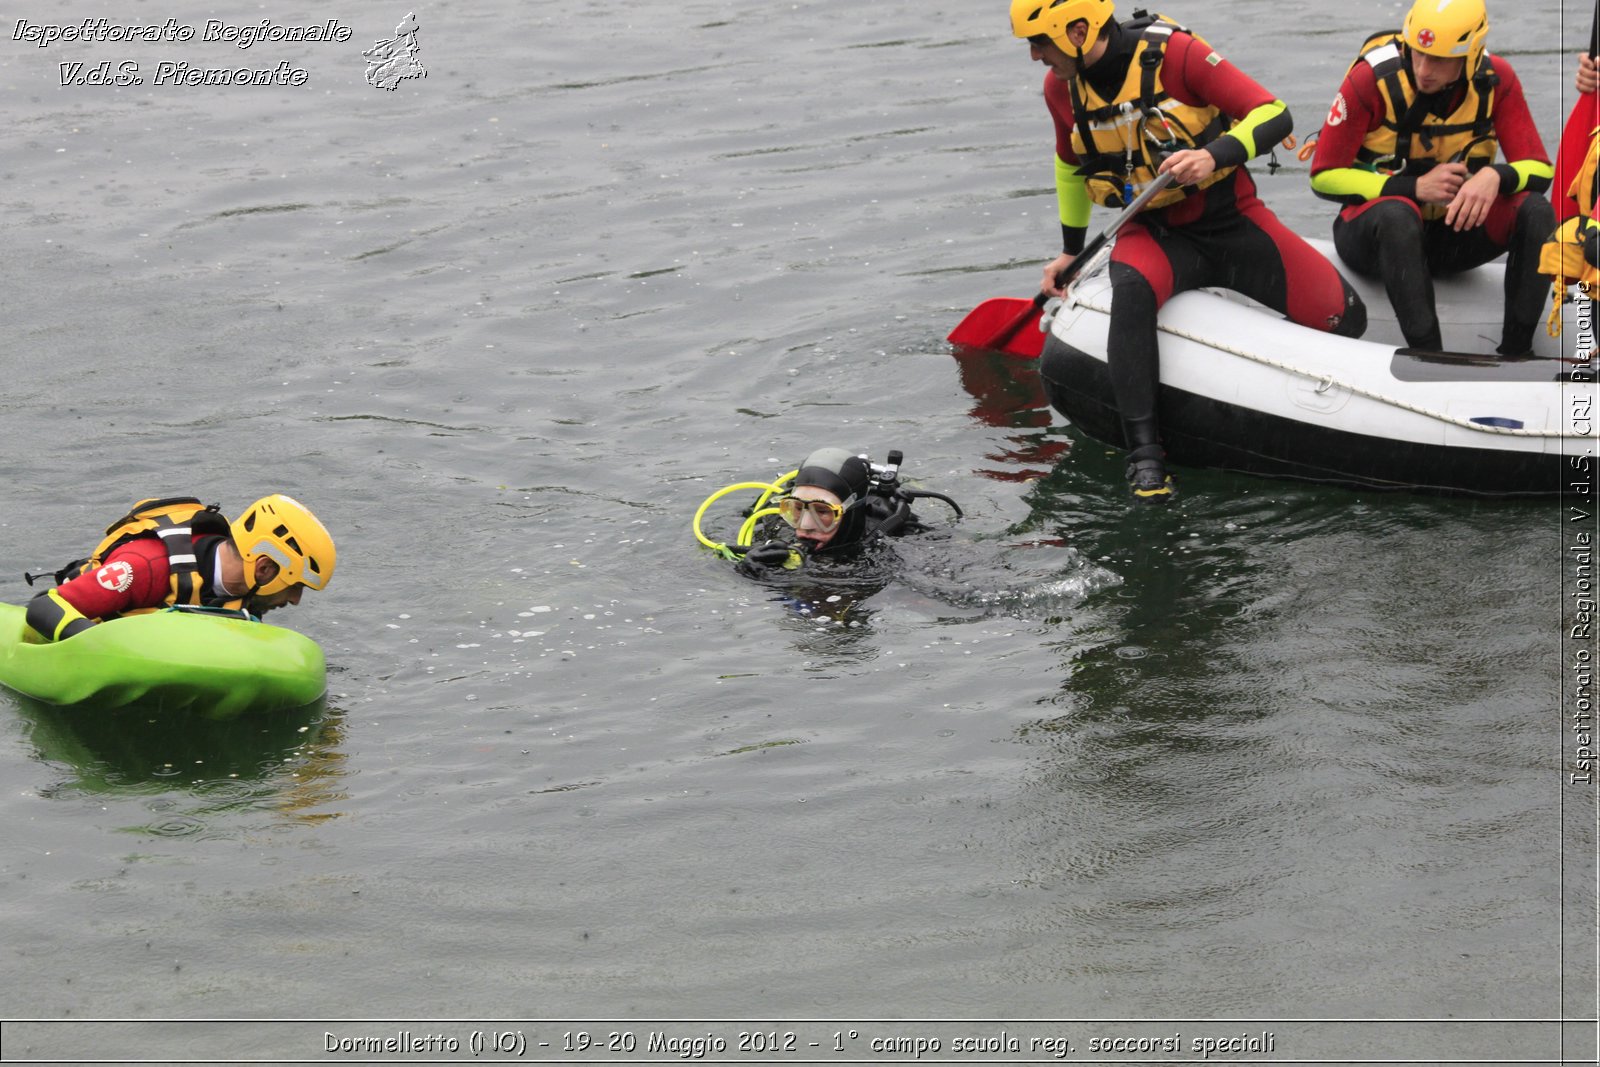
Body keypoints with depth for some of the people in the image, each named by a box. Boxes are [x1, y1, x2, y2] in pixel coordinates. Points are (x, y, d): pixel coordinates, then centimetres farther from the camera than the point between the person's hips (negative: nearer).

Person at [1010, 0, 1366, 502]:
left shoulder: (1174, 54, -19)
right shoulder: (1061, 88, -1)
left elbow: (1275, 116, -20)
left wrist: (1215, 156, -36)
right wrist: (1071, 250, 25)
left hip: (1232, 221, -2)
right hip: (1154, 233, 2)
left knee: (1343, 321, -13)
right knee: (1132, 290, -35)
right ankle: (1144, 452, -35)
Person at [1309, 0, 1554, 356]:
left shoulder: (1495, 80, -9)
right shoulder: (1373, 78, -19)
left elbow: (1539, 169, -9)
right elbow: (1324, 177, -15)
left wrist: (1494, 176, -33)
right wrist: (1415, 188, -26)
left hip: (1451, 234, 3)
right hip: (1375, 234, -3)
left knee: (1536, 211, -24)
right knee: (1397, 214, -39)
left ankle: (1514, 356, -27)